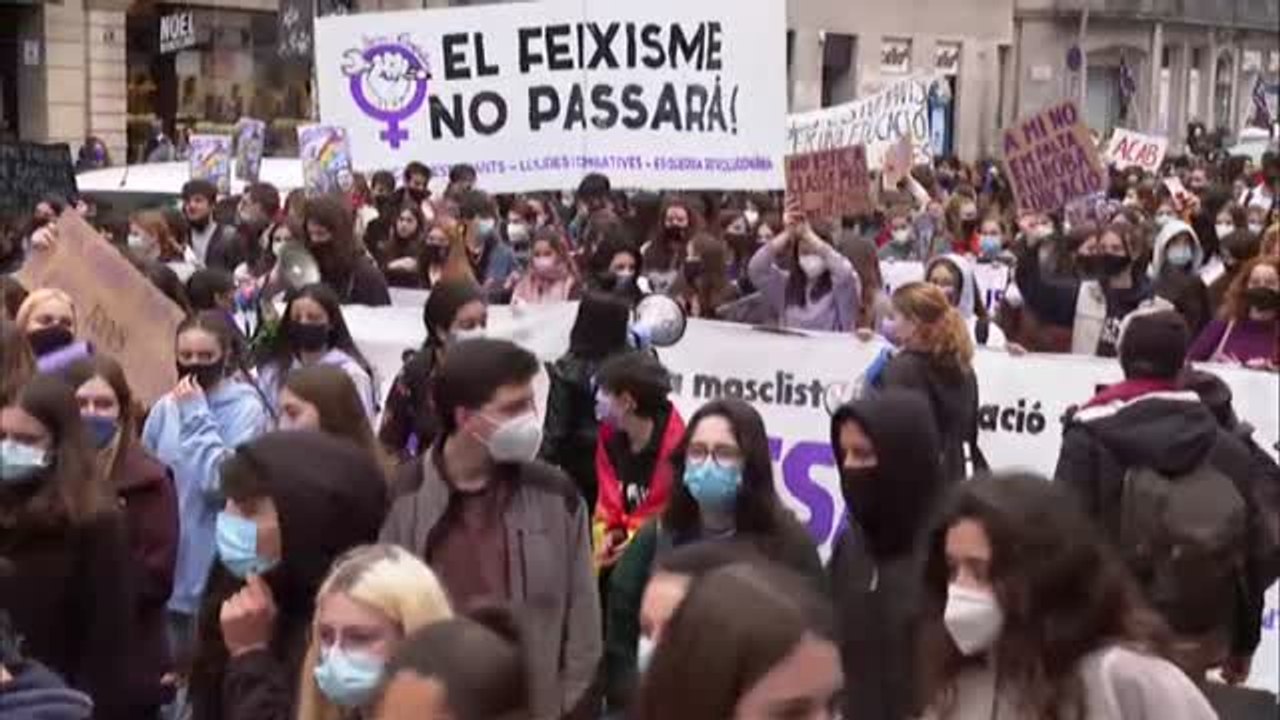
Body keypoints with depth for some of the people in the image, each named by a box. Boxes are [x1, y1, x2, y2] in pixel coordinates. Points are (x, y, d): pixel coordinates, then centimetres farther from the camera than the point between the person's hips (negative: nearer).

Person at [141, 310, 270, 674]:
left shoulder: (246, 408, -8)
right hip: (168, 565, 5)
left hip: (218, 569, -5)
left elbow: (220, 481, -20)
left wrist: (197, 416, -15)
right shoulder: (165, 407, 5)